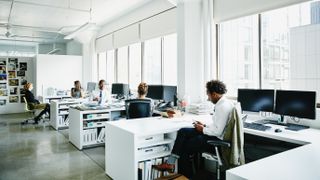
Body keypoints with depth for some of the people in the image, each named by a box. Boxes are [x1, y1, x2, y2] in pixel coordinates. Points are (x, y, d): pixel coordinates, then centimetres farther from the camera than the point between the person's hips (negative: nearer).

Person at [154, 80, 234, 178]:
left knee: (184, 147, 3)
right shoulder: (224, 103, 7)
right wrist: (205, 126, 6)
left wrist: (203, 129, -11)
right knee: (183, 131, 2)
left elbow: (218, 131, -26)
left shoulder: (222, 107, -23)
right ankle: (170, 162, 3)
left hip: (216, 139, -10)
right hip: (215, 134, 10)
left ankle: (185, 176, 22)